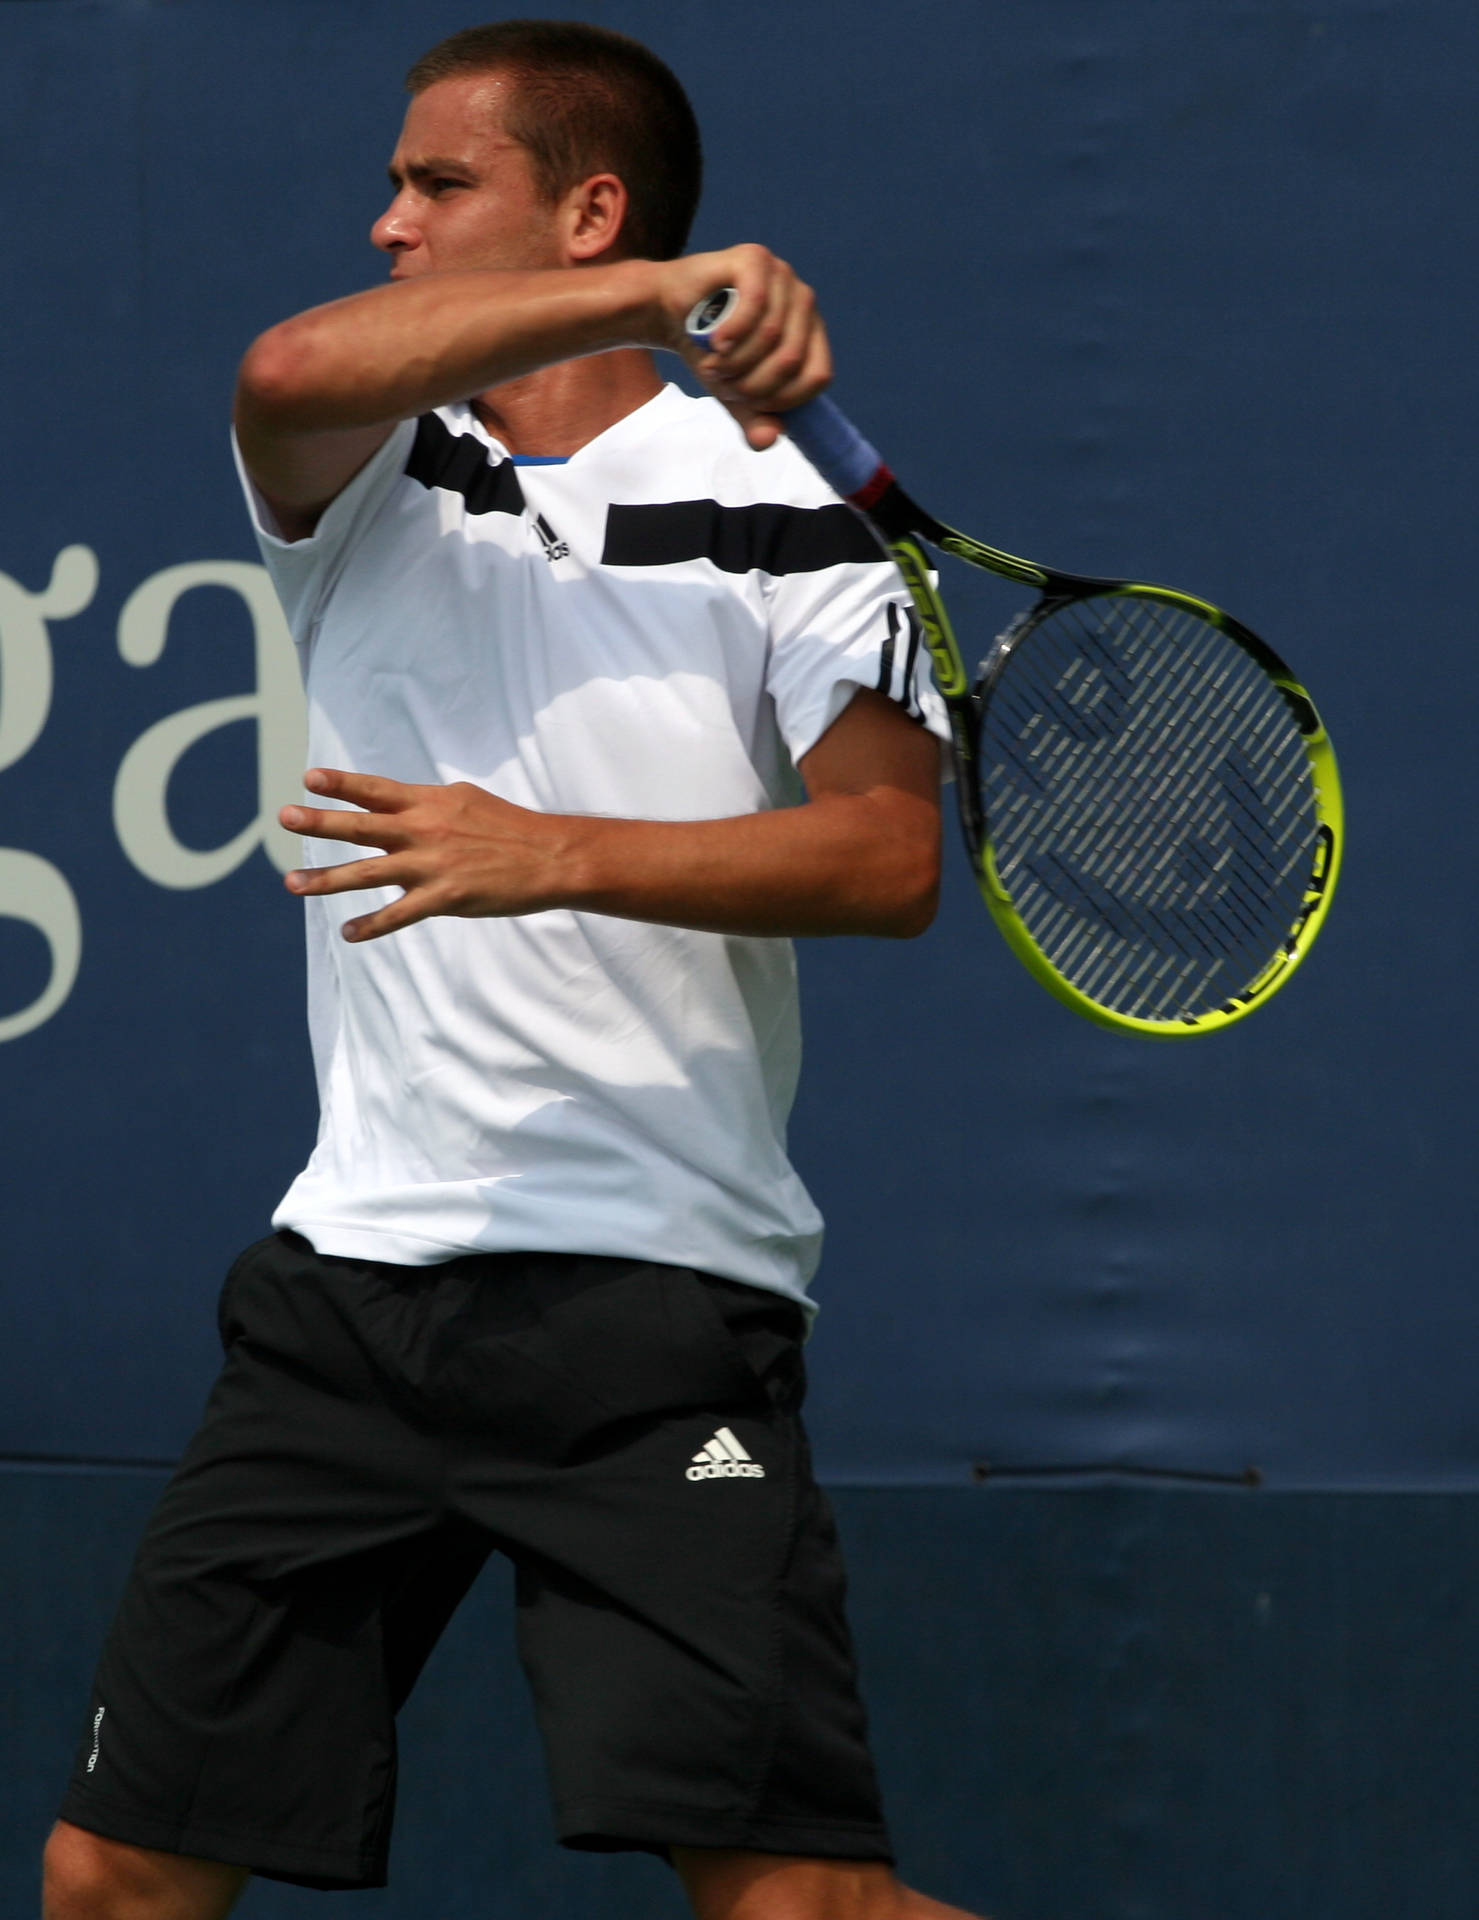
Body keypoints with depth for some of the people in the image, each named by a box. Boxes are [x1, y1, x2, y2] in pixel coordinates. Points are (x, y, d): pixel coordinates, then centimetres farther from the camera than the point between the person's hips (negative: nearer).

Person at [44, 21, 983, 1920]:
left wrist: (557, 854, -22)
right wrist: (665, 290, -23)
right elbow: (290, 372, -14)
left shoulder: (776, 508, 2)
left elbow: (890, 854, -10)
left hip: (661, 1291, -4)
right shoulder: (362, 481, 11)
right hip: (348, 1276, 4)